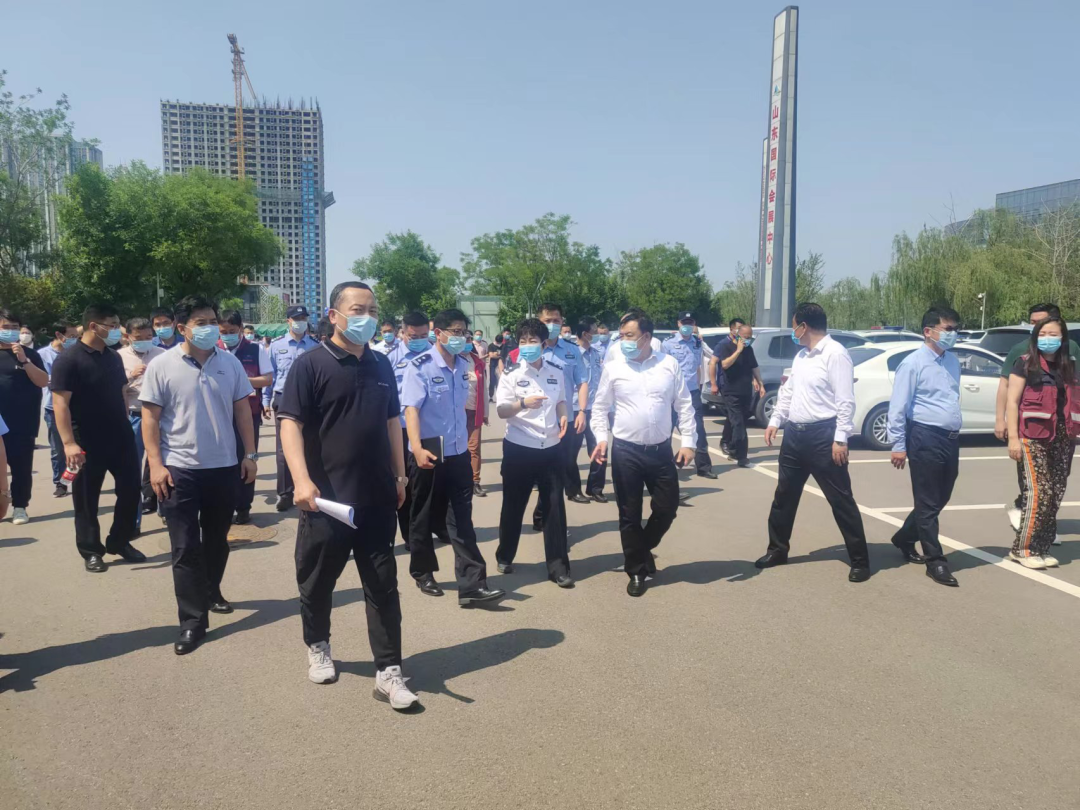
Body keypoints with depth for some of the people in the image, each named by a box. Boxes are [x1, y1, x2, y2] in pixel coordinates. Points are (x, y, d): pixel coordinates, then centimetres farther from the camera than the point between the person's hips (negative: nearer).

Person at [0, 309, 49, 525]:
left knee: (21, 467, 1)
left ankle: (20, 507, 9)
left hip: (22, 424, -2)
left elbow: (43, 382, -6)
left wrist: (24, 360, -16)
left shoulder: (28, 354, 4)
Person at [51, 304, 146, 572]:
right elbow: (60, 403, -18)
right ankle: (91, 551, 19)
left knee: (130, 489, 9)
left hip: (121, 438, 6)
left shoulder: (114, 357, 8)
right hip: (88, 443, -6)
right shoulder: (68, 359, -13)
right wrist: (69, 443, -25)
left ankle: (120, 542, 25)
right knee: (87, 500, 6)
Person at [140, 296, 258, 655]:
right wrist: (156, 464, -11)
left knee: (217, 540, 17)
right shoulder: (161, 366, -6)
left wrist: (250, 454, 5)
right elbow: (150, 418, -5)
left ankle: (211, 593, 39)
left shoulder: (230, 363, 2)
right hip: (180, 470, -3)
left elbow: (242, 410, 8)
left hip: (224, 467, 3)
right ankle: (193, 621, 6)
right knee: (185, 547, 0)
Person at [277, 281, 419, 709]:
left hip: (377, 497, 4)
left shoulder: (381, 365, 10)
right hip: (327, 498, -4)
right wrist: (302, 479, -24)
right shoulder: (311, 364, -8)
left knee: (383, 586, 5)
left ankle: (388, 672, 12)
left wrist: (399, 474, 14)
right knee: (317, 582, 13)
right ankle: (318, 648, 38)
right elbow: (290, 423, -13)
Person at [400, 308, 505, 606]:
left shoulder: (464, 365, 5)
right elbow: (411, 408, -22)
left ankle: (472, 585, 4)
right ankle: (422, 573, 31)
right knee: (423, 517, 13)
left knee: (462, 519, 3)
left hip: (458, 453, 5)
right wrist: (417, 447, -35)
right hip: (429, 453, -5)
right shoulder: (420, 366, -14)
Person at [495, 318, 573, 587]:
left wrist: (563, 416, -3)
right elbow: (501, 410, -12)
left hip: (550, 448, 2)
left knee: (555, 506, 3)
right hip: (519, 449, -2)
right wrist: (523, 403, -30)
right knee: (513, 506, 11)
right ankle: (504, 556, 30)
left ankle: (558, 566, 10)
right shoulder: (512, 373, -7)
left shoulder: (557, 371, 3)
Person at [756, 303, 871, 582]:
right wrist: (775, 421, 14)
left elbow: (846, 401, -17)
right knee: (784, 496, 15)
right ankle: (777, 550, 30)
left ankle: (860, 561, 12)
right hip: (794, 434, 8)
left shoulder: (835, 353, -14)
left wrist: (840, 439, -20)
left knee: (841, 500, 1)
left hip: (823, 436, -8)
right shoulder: (801, 355, 13)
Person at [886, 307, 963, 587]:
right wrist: (898, 446, -13)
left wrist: (954, 438, 18)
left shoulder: (953, 361, 12)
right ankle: (935, 561, 10)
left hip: (951, 438, 8)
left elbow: (953, 401, 19)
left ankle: (904, 539, 36)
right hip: (926, 439, -8)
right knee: (928, 503, 1)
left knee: (940, 500, 17)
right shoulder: (913, 363, -11)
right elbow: (898, 408, -12)